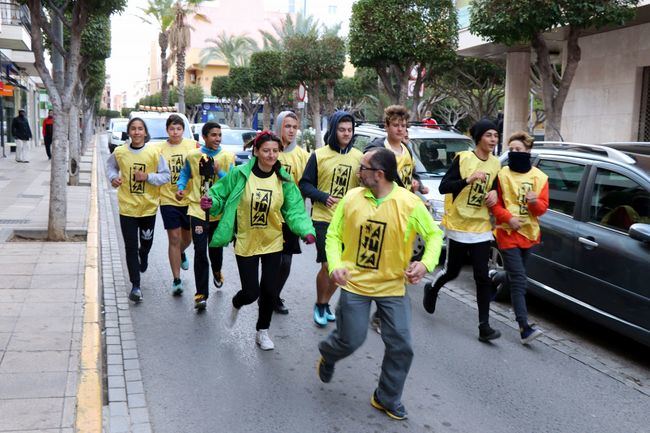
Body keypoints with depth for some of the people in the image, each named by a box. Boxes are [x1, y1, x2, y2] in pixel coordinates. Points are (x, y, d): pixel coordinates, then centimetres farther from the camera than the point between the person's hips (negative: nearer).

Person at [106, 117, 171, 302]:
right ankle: (135, 286, 4)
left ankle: (143, 256, 57)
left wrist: (148, 177, -19)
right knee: (130, 247, -3)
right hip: (127, 206, 0)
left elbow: (165, 175, -4)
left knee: (147, 241, 19)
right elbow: (110, 166, 16)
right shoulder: (119, 152, -4)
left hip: (148, 206, 0)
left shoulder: (154, 152, -9)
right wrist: (113, 177, -5)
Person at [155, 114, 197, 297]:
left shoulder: (192, 145, 0)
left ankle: (181, 254, 52)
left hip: (189, 199, 2)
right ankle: (176, 280, 5)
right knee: (174, 239, -3)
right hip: (169, 200, -2)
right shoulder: (160, 149, -2)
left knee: (187, 237, 16)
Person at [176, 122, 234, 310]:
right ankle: (201, 294, -2)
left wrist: (219, 172, -23)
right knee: (200, 252, -7)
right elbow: (185, 174, 14)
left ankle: (217, 271, 51)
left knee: (216, 248, 16)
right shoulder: (193, 156, -1)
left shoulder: (227, 156, -3)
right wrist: (181, 188, -4)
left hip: (219, 211, 1)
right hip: (198, 210, -1)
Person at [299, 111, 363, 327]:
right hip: (323, 219, -3)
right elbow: (305, 184, -2)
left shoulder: (359, 156, 3)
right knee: (327, 265, -6)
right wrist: (323, 197, -17)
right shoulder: (319, 155, -4)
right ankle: (319, 305, 17)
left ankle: (325, 303, 31)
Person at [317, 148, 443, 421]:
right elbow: (333, 235, -1)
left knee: (401, 346, 1)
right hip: (355, 284, 0)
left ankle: (387, 398, 24)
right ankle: (327, 354, 41)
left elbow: (434, 235, -3)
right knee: (351, 340, 4)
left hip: (393, 286, 0)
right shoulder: (351, 198, -7)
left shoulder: (410, 203, -12)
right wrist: (335, 265, -17)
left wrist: (426, 263, -20)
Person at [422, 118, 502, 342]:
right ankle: (432, 289, 42)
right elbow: (443, 187, -14)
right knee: (452, 271, 9)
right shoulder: (463, 158, -10)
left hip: (481, 228, 4)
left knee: (482, 277, -2)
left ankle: (484, 325, 3)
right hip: (458, 225, -3)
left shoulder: (495, 164, 5)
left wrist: (494, 193, -3)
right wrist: (468, 180, -26)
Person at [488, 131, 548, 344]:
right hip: (508, 234, -4)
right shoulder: (502, 174, -4)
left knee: (515, 276, 18)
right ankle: (524, 327, -14)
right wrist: (509, 218, -19)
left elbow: (543, 207, 3)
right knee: (519, 280, -11)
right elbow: (494, 204, -4)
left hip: (529, 233, 5)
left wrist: (535, 202, -19)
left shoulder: (539, 177, 5)